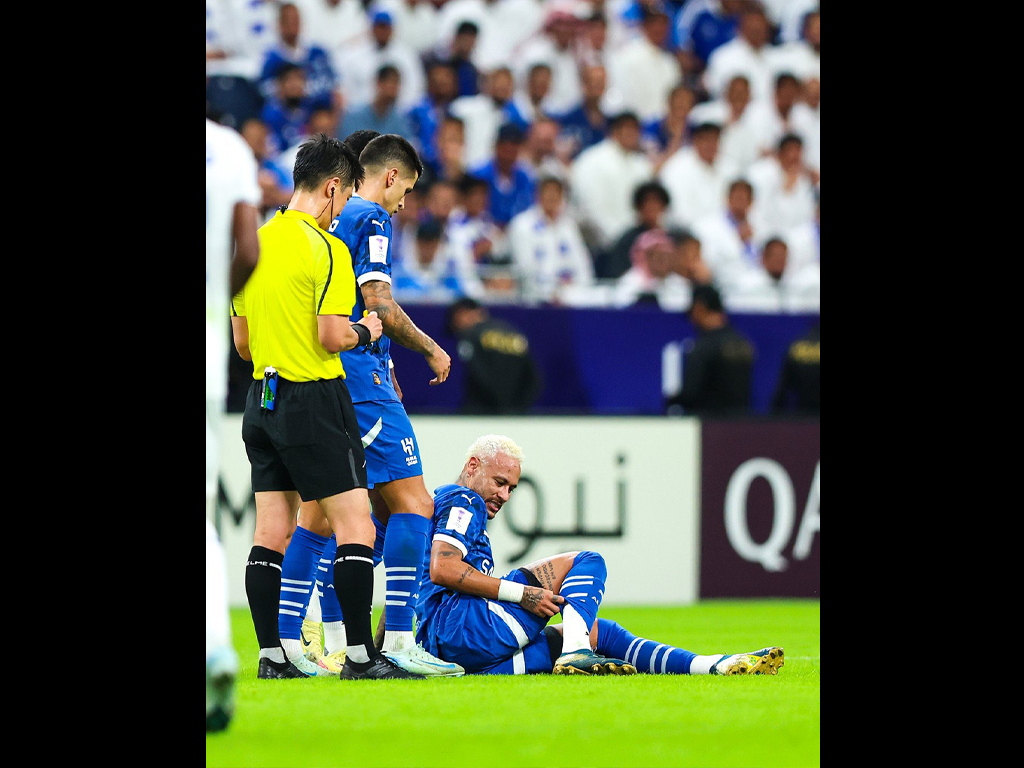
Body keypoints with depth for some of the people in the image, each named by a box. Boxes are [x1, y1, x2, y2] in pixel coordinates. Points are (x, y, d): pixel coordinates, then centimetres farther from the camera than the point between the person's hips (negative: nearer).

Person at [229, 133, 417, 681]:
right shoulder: (325, 248, -12)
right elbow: (331, 335, -18)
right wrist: (365, 333, 1)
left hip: (262, 399, 8)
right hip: (315, 401, -8)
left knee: (271, 534, 7)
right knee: (355, 529, -4)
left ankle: (271, 656, 7)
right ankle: (360, 655, -6)